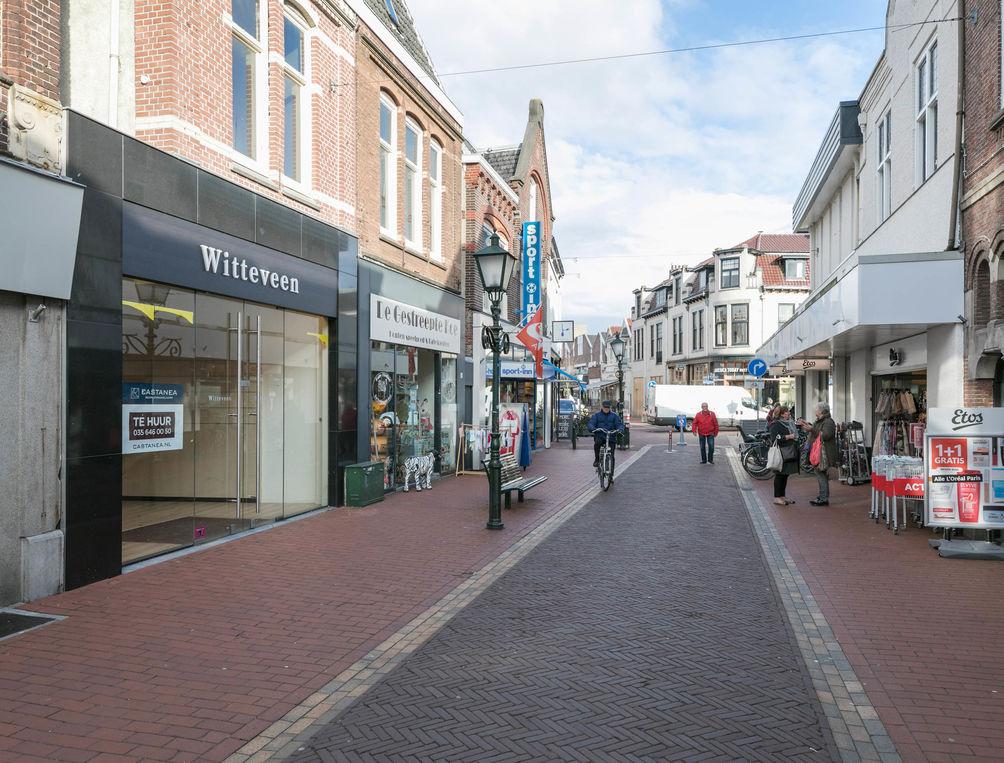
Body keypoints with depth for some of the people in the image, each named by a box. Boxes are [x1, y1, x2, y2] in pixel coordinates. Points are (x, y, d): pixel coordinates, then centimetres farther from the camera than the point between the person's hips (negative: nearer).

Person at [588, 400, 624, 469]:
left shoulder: (614, 416, 13)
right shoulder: (596, 415, 9)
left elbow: (620, 424, 4)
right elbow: (590, 423, -2)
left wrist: (620, 429, -20)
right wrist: (592, 428, -26)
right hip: (599, 435, -1)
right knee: (597, 443, -30)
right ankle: (597, 459, -14)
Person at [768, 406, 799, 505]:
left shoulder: (790, 423, 17)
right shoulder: (775, 425, -11)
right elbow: (775, 439, -21)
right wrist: (788, 437, -20)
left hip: (790, 454, 9)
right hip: (781, 455, -9)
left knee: (785, 475, 11)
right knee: (779, 475, -5)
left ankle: (782, 497, 18)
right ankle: (777, 497, 1)